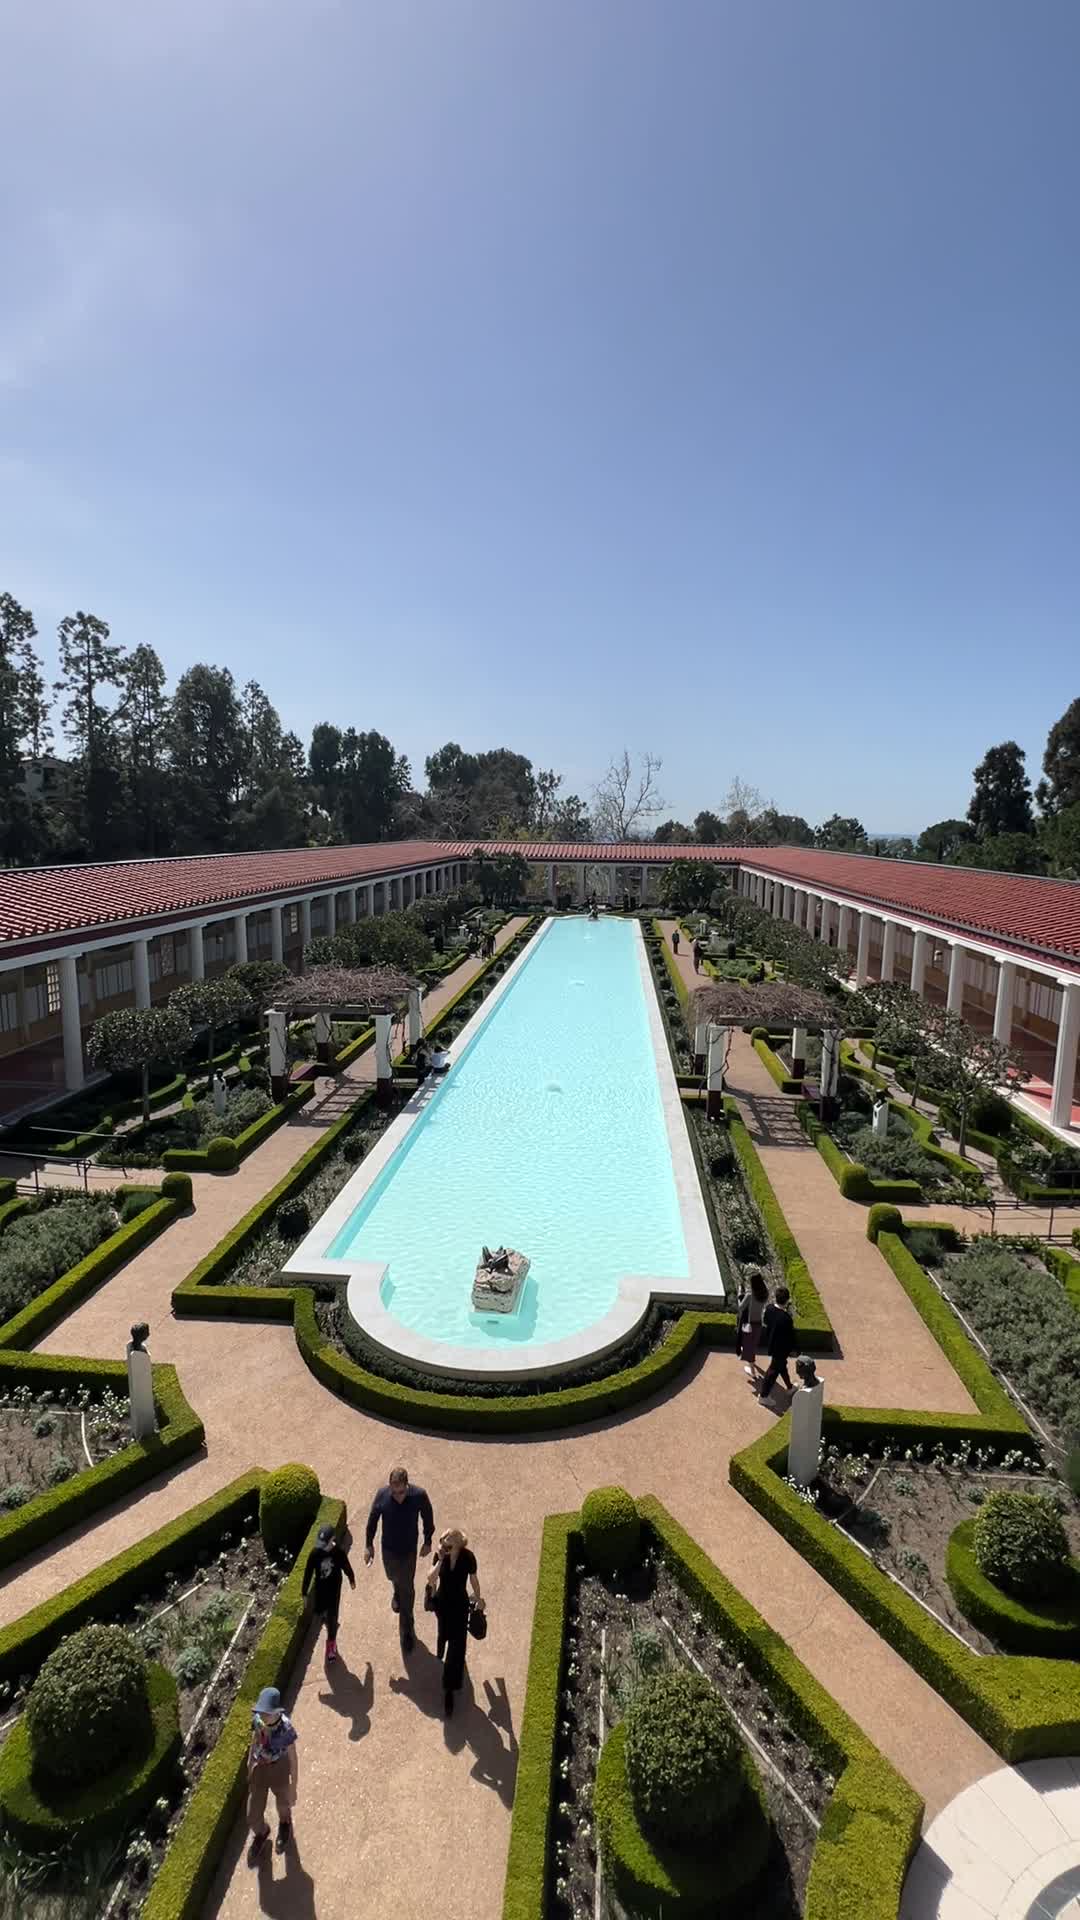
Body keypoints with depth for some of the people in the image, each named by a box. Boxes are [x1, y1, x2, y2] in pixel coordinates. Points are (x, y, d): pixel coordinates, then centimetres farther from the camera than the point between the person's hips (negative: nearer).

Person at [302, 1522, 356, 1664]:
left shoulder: (339, 1553, -24)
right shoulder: (315, 1553, -22)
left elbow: (347, 1568, -6)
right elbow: (308, 1573, -10)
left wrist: (352, 1580, 10)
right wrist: (304, 1593, -3)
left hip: (334, 1589, -2)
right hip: (320, 1588, 2)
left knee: (332, 1615, 7)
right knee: (318, 1614, 15)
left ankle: (331, 1641, 33)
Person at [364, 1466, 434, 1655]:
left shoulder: (419, 1495, -31)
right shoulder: (382, 1494, -28)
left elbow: (428, 1518, -11)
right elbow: (373, 1519, -9)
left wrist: (427, 1542, 0)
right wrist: (369, 1544, 0)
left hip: (409, 1550, -2)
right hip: (388, 1549, 2)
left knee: (407, 1590, 11)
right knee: (393, 1577, 29)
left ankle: (407, 1630, 35)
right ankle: (397, 1594, 64)